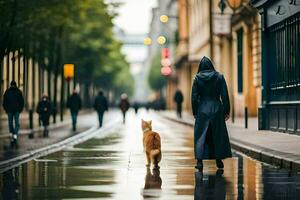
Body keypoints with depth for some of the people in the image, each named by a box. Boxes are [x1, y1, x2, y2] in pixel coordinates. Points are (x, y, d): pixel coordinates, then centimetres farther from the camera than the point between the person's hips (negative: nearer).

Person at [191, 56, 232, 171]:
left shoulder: (197, 78, -2)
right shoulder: (219, 77, 0)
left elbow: (194, 97, -1)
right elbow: (225, 95, -1)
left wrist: (195, 112, 7)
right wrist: (226, 111, 5)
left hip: (202, 109, -1)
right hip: (217, 108, 1)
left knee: (200, 135, 4)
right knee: (218, 134, 10)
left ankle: (200, 161, -5)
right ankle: (219, 160, 14)